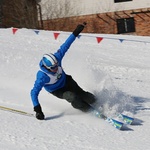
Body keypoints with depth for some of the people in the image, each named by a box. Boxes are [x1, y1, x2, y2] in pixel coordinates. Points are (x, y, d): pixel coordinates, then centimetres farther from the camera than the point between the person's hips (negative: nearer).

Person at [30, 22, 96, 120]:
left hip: (66, 81, 4)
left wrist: (75, 33, -18)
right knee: (72, 97, -30)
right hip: (56, 90, -4)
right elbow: (34, 93, -39)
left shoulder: (56, 58, -29)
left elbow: (65, 46, -18)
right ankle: (89, 110, -6)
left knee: (82, 95, -9)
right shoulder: (42, 76, -40)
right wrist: (37, 109, -45)